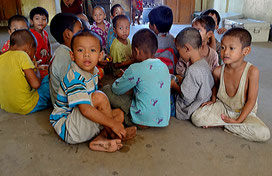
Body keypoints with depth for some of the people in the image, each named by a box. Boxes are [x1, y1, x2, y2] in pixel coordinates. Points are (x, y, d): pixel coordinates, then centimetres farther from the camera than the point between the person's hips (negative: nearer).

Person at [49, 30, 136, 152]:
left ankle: (99, 139, -17)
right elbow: (85, 110, -32)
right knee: (99, 97, -27)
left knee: (119, 114, 5)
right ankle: (112, 134, -8)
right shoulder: (75, 78, -26)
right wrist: (113, 124, -28)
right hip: (65, 126, -9)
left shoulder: (93, 71, 4)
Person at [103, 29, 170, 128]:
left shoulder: (135, 69, -16)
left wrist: (123, 78, 19)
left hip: (143, 120, -7)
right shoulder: (164, 66, 4)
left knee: (106, 90, 1)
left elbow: (116, 89, -3)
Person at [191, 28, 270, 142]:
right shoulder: (218, 71, -14)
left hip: (244, 112, -1)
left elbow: (251, 100, -17)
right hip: (222, 107, 1)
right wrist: (213, 99, 1)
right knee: (196, 117, -22)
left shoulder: (252, 71, -23)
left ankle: (225, 124, -12)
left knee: (264, 134, -27)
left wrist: (238, 120, -19)